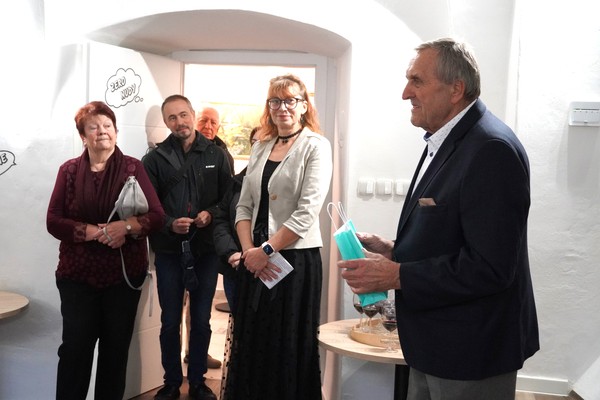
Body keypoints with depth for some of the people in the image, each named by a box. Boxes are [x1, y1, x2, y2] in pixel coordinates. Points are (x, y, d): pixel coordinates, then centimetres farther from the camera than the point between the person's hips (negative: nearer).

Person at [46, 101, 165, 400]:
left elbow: (157, 216, -6)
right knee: (75, 347, 1)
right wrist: (96, 232, -19)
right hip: (78, 274, 0)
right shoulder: (69, 170, 2)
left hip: (125, 272, 0)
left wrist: (126, 226, -25)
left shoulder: (133, 168, -1)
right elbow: (53, 221, -6)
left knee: (116, 347, 11)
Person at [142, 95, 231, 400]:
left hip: (205, 250, 1)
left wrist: (211, 213, -16)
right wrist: (170, 224, -19)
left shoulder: (216, 155, 3)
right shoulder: (155, 159, 1)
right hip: (168, 251, 0)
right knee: (170, 322, 10)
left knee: (201, 321, 10)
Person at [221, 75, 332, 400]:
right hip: (255, 259, 6)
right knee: (251, 340, 13)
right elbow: (244, 205, 9)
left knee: (288, 345, 4)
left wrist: (266, 250, -15)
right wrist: (249, 249, -6)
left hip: (295, 258, -5)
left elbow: (306, 213, -15)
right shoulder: (260, 147, 12)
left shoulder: (315, 147, -6)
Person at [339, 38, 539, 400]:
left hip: (471, 355, -9)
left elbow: (489, 267, -27)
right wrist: (394, 250, 2)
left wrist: (397, 275, -22)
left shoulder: (492, 150, -22)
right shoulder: (445, 142, 9)